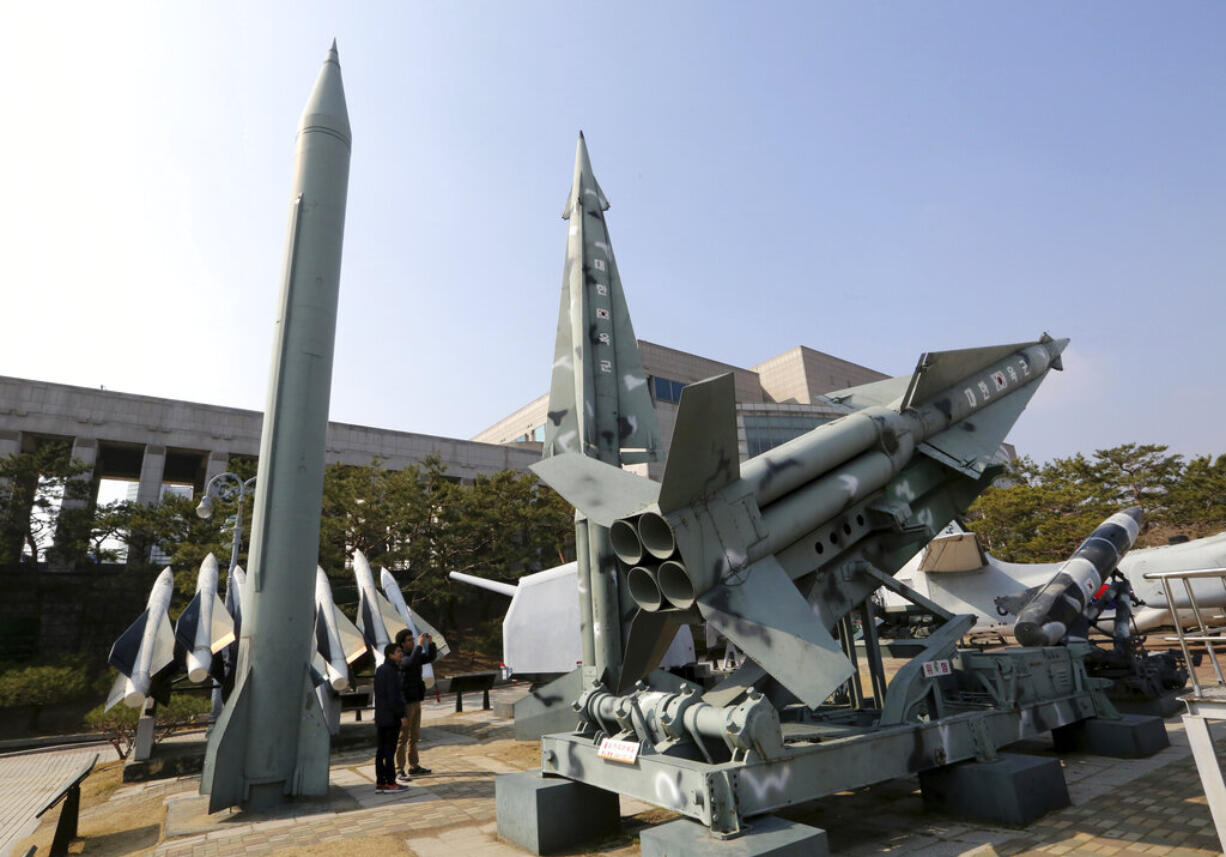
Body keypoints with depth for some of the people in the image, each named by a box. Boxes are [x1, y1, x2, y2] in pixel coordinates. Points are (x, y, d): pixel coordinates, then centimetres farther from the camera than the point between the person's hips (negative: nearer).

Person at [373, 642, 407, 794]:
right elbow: (394, 695, -20)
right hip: (391, 717, -9)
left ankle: (380, 783, 15)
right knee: (389, 749, -2)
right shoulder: (391, 671, -16)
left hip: (380, 716, 9)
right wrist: (401, 715, -14)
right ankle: (390, 782, 4)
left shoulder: (379, 669, 12)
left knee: (381, 749, 10)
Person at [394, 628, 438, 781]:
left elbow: (431, 658, 12)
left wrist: (430, 642, -3)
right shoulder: (398, 658, -16)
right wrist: (420, 645, -30)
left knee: (414, 736, 15)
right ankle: (399, 771, 3)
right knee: (402, 737, -3)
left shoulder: (414, 655, 10)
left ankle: (414, 767, 24)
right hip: (404, 702, -9)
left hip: (415, 701, 9)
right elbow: (411, 662, -36)